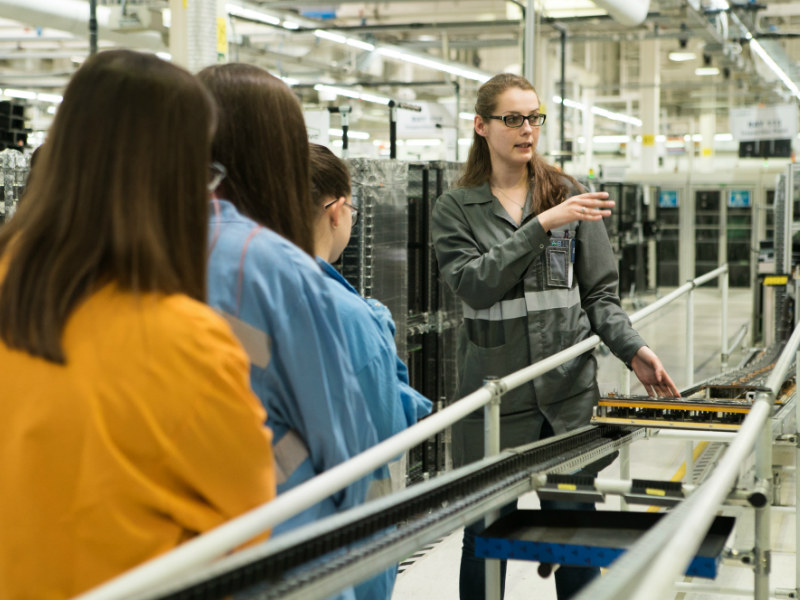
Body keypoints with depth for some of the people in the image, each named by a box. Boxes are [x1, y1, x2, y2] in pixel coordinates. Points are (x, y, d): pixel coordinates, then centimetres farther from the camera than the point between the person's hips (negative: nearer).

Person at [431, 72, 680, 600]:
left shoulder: (570, 196, 7)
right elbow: (474, 284, -13)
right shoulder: (456, 209, 4)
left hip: (569, 392, 1)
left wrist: (633, 349, -13)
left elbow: (600, 293, 4)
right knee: (485, 535, 7)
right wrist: (542, 226, -19)